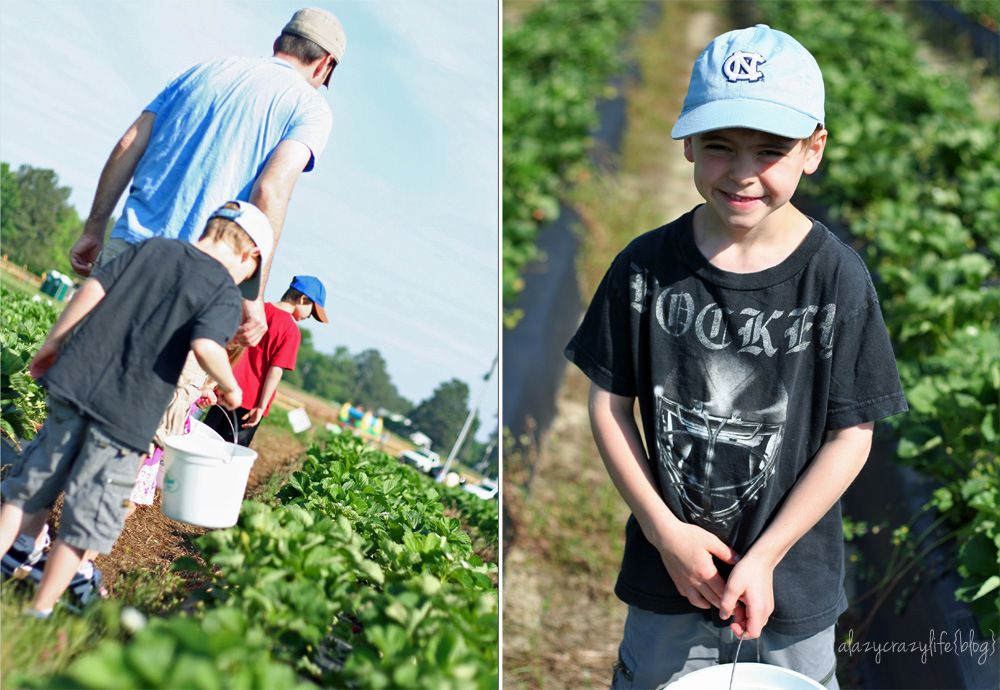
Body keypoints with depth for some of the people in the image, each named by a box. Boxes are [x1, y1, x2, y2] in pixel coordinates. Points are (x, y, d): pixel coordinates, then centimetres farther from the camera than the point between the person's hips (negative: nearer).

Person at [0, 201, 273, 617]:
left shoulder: (152, 249, 11)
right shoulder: (225, 293, -4)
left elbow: (93, 289, 4)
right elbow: (206, 346, -20)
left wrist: (54, 342, 12)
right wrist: (229, 387, -2)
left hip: (74, 383, 4)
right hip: (127, 415, -4)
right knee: (86, 521, 7)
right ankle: (39, 612, 11)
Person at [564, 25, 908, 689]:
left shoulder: (836, 278, -14)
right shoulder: (647, 267, -11)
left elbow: (851, 436, -11)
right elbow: (609, 401, -3)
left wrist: (764, 558, -14)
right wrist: (664, 529, -10)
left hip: (793, 575, -1)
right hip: (667, 564, 1)